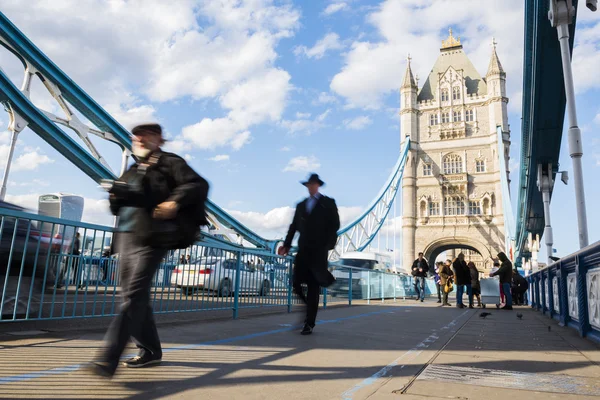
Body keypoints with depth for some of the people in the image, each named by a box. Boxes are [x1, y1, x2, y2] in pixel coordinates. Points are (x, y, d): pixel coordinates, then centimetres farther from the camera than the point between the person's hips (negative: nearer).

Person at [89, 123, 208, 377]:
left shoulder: (170, 163, 2)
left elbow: (199, 185, -9)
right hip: (125, 239, 9)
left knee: (134, 296, -14)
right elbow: (117, 208, 26)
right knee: (135, 296, 12)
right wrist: (116, 196, 2)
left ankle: (108, 359, -17)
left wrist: (175, 201, -25)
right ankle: (150, 350, 24)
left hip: (150, 240, -8)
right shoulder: (132, 170, 24)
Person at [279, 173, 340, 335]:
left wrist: (329, 244, -14)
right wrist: (286, 245, 1)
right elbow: (293, 227, 14)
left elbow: (335, 225, -2)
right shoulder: (301, 205, 17)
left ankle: (309, 323, 11)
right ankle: (310, 307, 22)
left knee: (313, 286, -4)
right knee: (296, 282, -5)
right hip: (303, 249, 4)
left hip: (318, 250, -4)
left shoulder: (328, 203, 5)